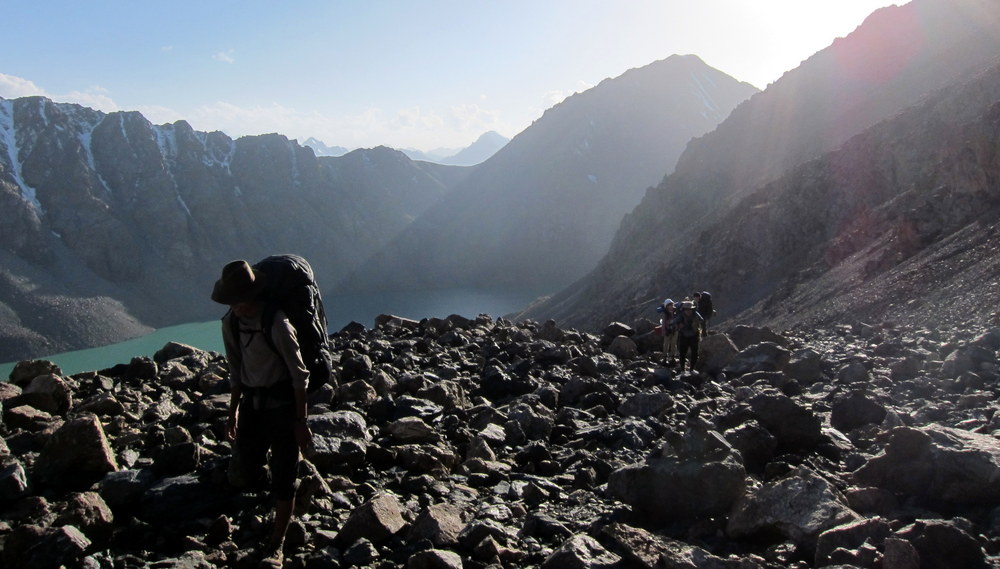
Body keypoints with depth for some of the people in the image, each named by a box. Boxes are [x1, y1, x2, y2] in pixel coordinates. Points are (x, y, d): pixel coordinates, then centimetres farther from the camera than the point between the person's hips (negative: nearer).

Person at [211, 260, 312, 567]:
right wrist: (233, 411, 12)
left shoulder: (277, 324, -22)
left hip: (282, 403, -6)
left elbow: (299, 375, -16)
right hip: (252, 403, 6)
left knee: (283, 475, -1)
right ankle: (280, 500, 42)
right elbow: (236, 371, 11)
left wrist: (300, 422, -15)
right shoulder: (230, 323, -2)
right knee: (244, 467, 9)